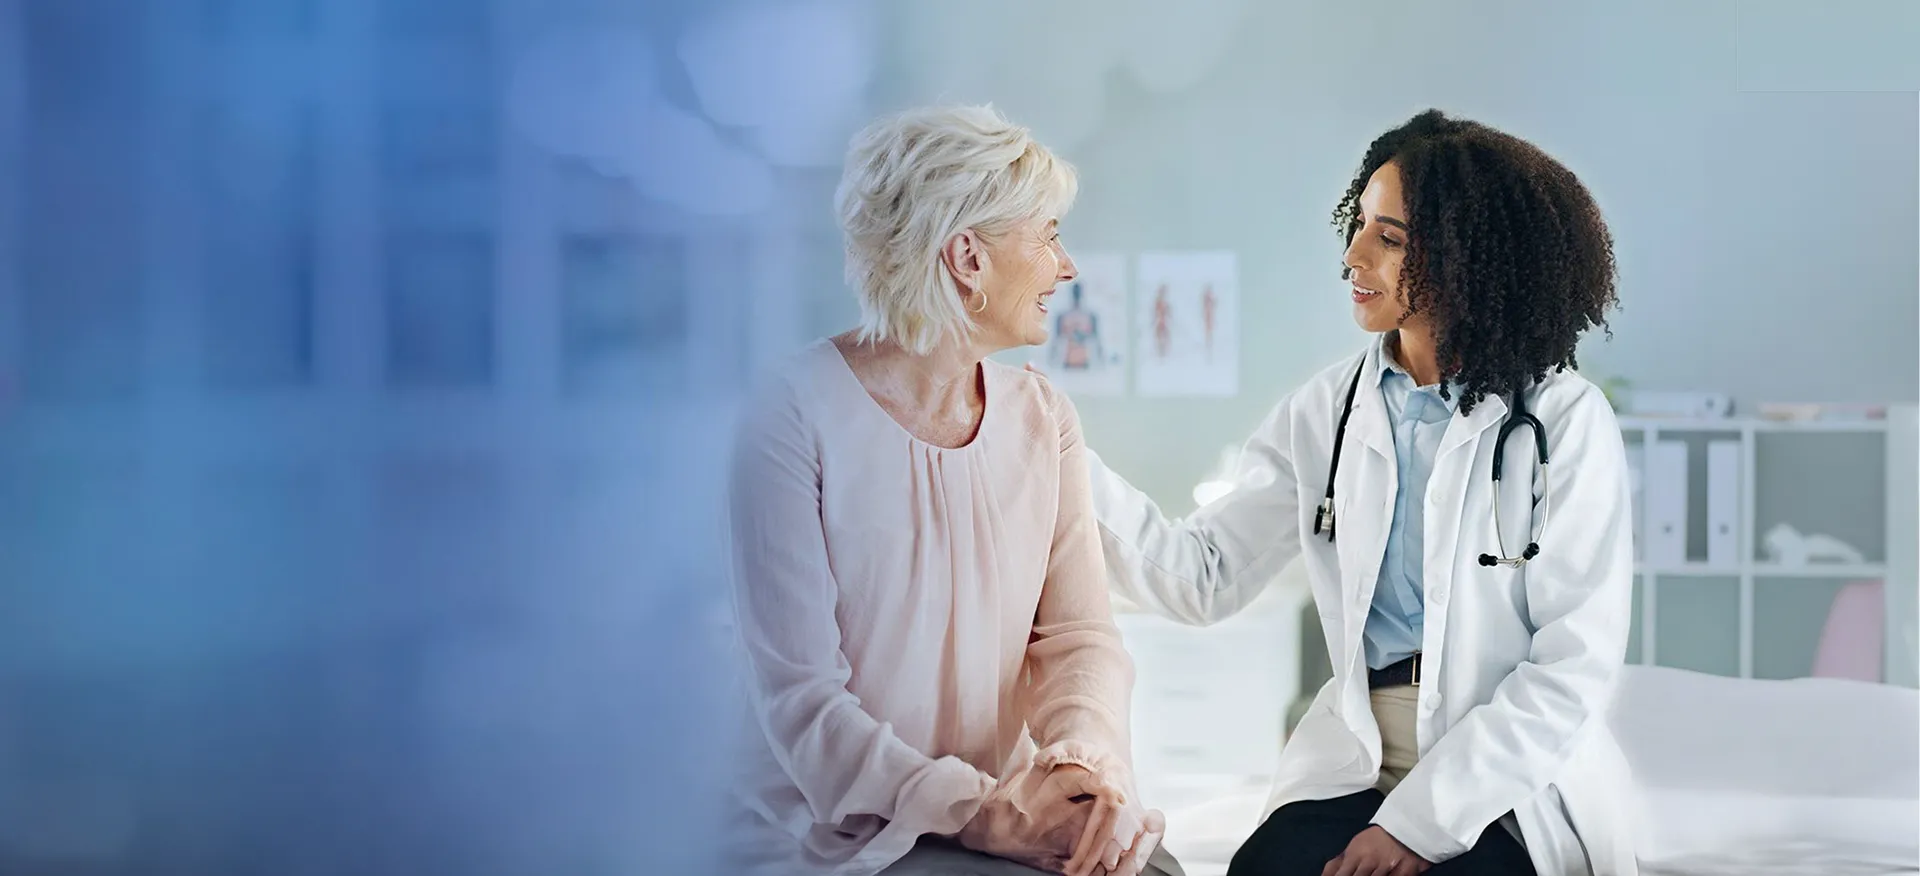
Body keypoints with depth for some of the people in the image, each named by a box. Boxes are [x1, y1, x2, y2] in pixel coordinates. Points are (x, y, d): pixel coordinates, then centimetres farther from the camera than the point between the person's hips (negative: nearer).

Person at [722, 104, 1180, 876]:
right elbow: (801, 698, -15)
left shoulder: (1042, 420, 9)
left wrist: (1091, 760, -20)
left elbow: (1080, 636, 1)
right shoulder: (796, 418, -11)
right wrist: (984, 812, -24)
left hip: (1004, 805, 6)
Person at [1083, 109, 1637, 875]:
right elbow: (1204, 575, 3)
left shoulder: (1565, 422, -6)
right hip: (1358, 761, 3)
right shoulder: (1327, 412, 8)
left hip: (1517, 785, -3)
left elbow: (1573, 668, -10)